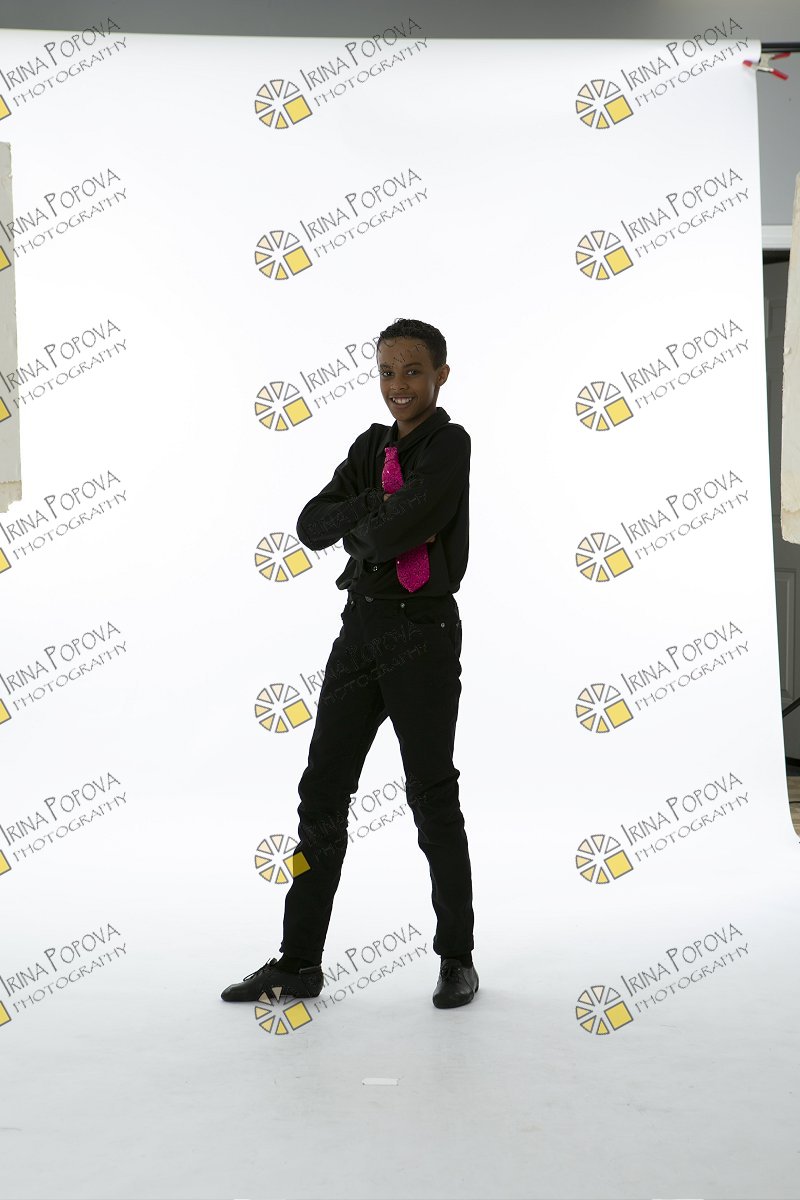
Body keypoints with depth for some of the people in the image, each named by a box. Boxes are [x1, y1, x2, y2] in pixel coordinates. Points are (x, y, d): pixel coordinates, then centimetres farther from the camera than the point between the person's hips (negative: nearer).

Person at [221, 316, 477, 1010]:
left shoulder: (449, 445, -8)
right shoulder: (372, 446, 14)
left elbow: (390, 532, -21)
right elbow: (311, 527, 3)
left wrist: (356, 533, -1)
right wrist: (378, 506, -11)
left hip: (423, 633, -7)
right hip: (360, 627, 7)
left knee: (432, 798, 1)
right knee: (322, 794, 7)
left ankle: (458, 960, 15)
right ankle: (300, 962, 14)